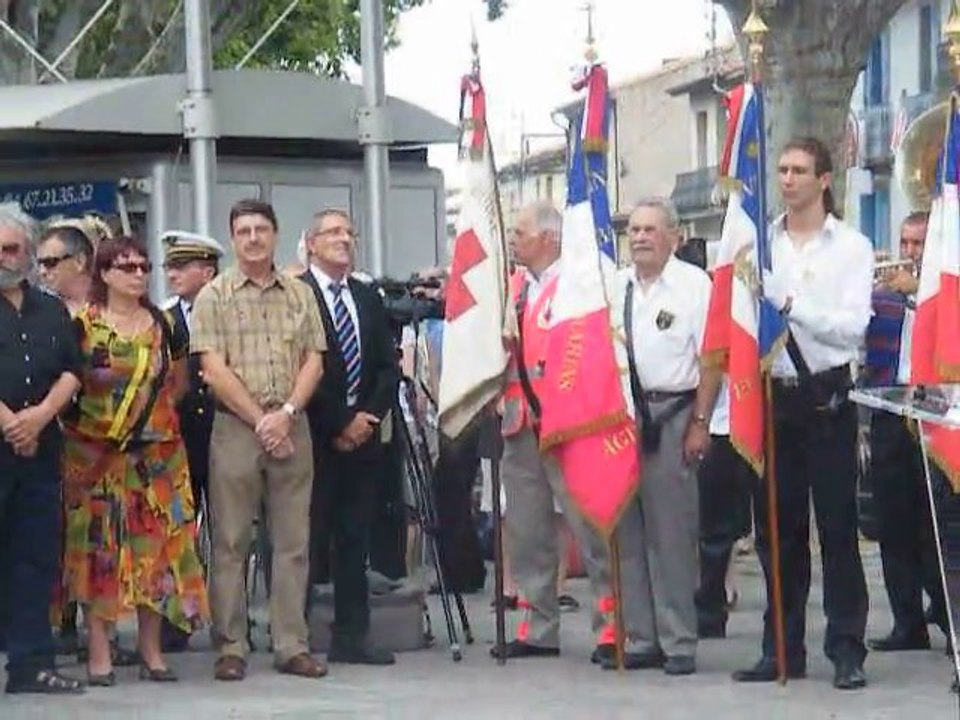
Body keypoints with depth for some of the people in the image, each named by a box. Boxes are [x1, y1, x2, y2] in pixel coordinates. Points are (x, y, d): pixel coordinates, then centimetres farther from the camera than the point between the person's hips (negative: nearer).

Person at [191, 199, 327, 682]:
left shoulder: (299, 295, 12)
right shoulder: (214, 297, 2)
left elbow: (313, 363, 7)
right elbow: (213, 370, -5)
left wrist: (286, 415, -9)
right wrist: (259, 420, -10)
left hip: (292, 430, 3)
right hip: (235, 429, -3)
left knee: (292, 541, 4)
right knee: (231, 542, -1)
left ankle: (292, 645, 9)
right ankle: (231, 647, 4)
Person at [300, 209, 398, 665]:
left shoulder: (368, 299, 17)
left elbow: (388, 367, 13)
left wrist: (368, 417, -2)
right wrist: (339, 423, -11)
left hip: (363, 434, 6)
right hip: (315, 438, -6)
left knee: (355, 538, 7)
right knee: (310, 538, -5)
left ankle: (351, 636, 12)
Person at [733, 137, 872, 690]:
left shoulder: (851, 247, 1)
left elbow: (852, 327, -9)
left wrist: (790, 305, -16)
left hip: (826, 397, -3)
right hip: (773, 395, 3)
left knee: (838, 524, -2)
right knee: (777, 526, 8)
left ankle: (847, 649, 2)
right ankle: (783, 648, 16)